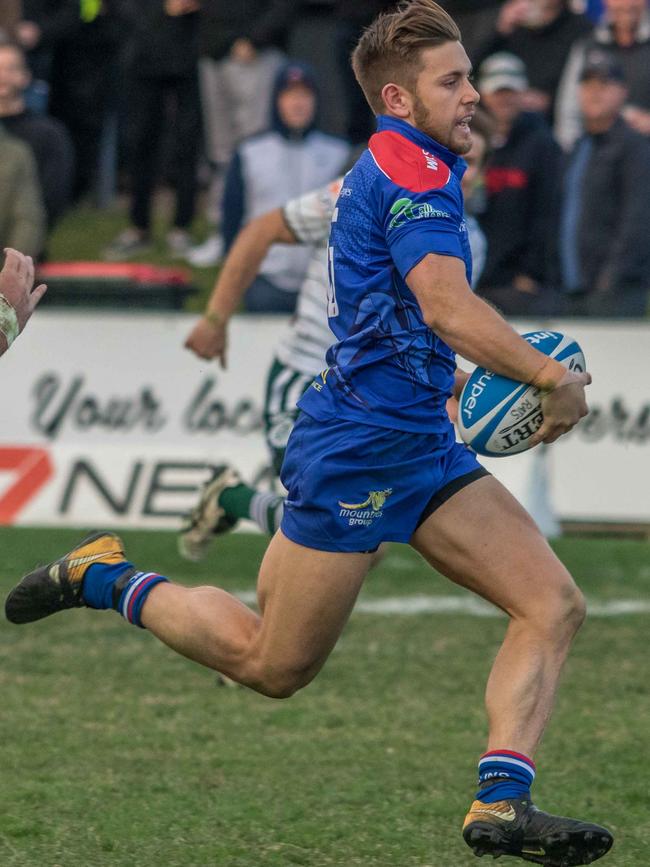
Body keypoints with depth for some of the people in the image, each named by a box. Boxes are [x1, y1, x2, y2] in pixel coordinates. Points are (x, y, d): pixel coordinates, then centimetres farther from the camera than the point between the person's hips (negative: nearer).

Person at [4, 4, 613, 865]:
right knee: (271, 665, 2)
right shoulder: (409, 167, -15)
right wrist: (553, 376, -20)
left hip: (419, 441, 10)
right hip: (358, 446, -10)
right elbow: (448, 308, -28)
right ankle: (106, 580, 22)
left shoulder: (402, 168, 16)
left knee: (554, 604, -7)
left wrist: (455, 384, 23)